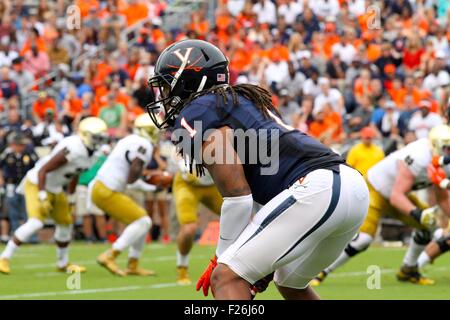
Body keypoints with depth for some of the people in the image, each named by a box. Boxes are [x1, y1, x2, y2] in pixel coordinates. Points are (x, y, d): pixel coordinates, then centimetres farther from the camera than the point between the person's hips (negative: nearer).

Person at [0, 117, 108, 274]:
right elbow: (43, 171, -29)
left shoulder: (88, 152, -2)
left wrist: (71, 198, 19)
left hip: (55, 189, 10)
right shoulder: (71, 150, -31)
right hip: (37, 184, -9)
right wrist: (42, 197, -30)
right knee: (35, 223, -23)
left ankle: (63, 264, 34)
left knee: (65, 223, 15)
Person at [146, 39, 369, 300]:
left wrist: (223, 257, 5)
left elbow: (237, 194, -6)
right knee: (289, 282, 30)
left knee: (226, 277, -10)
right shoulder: (241, 101, 30)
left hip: (316, 189, -10)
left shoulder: (194, 115, 2)